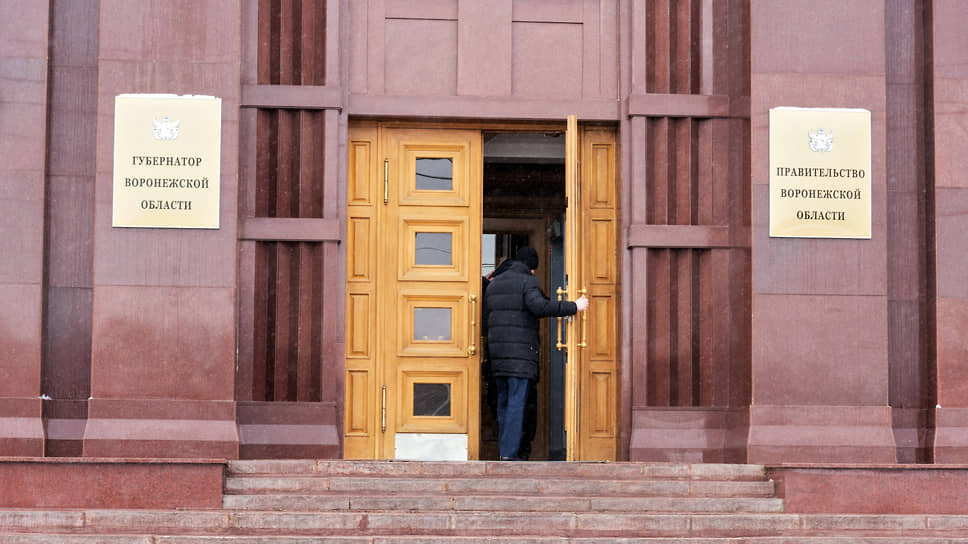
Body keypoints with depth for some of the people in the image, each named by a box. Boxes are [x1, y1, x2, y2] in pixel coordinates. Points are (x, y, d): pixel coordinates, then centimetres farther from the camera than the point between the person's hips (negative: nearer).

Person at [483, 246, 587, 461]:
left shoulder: (494, 284, 17)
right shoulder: (528, 282, -5)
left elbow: (486, 317, 18)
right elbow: (539, 306, -23)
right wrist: (574, 307, -19)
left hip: (497, 350, 6)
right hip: (521, 352, -6)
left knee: (504, 401, 11)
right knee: (517, 402, -7)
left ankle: (504, 451, 9)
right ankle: (509, 453, -13)